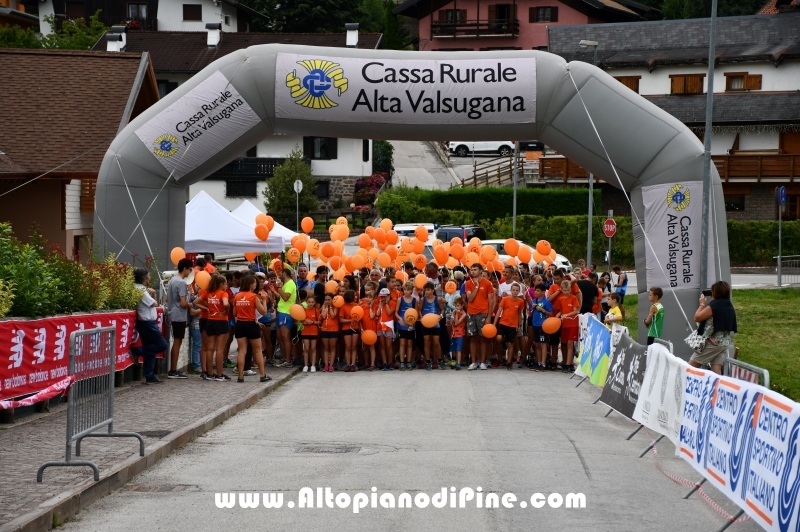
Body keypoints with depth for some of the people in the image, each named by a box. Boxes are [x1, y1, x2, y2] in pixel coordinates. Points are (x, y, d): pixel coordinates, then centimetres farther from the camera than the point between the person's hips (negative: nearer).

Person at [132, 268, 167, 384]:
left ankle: (150, 377, 11)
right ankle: (137, 351, -7)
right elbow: (154, 304, -14)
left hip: (146, 323, 10)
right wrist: (153, 297, 5)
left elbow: (152, 303, 16)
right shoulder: (141, 290, -16)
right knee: (162, 345, -7)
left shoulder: (141, 289, 13)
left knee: (150, 351, 10)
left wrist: (153, 294, 0)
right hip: (147, 323, -10)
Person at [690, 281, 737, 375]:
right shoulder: (729, 306, 9)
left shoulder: (714, 305, -16)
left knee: (691, 366, 0)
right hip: (726, 342, 8)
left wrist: (702, 304, 1)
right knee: (716, 369, 3)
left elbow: (697, 317, -11)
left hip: (712, 342, -8)